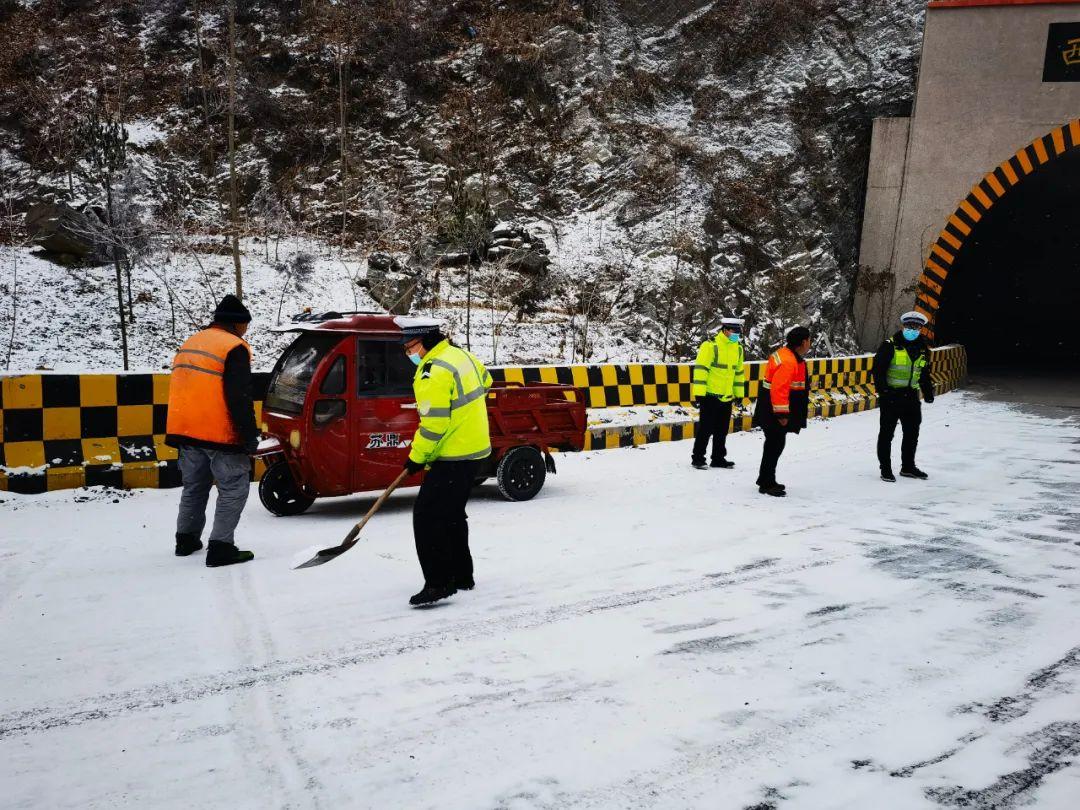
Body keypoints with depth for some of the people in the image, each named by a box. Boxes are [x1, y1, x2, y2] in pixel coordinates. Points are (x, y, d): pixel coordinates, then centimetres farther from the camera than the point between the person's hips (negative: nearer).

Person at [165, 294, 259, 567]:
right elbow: (239, 398, -17)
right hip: (219, 433, -8)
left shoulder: (189, 343, 17)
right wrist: (249, 436, -14)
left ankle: (186, 540, 29)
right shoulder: (234, 348, -10)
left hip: (186, 431, 8)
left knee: (194, 485, 20)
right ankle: (221, 547, -7)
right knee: (234, 488, -2)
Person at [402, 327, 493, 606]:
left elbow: (434, 423, -22)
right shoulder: (461, 356, 9)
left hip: (454, 456, -10)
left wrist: (417, 457, -11)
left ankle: (439, 583, -8)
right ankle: (461, 576, 28)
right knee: (452, 514, 20)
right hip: (475, 449, 10)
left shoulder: (434, 372, -21)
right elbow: (485, 382, 26)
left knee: (426, 516, -7)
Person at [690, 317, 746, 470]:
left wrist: (739, 393, 18)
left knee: (722, 430, 13)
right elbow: (700, 369, -16)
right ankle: (697, 458, 9)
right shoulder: (710, 346, -14)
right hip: (710, 395, -7)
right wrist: (699, 393, -19)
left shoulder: (738, 348, 9)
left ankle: (718, 458, 24)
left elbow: (739, 371, 19)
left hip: (727, 397, 7)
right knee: (705, 429, -2)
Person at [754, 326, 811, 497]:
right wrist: (782, 414, -25)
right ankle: (767, 484, 1)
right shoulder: (788, 361, -23)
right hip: (774, 413, -11)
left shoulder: (789, 356, 12)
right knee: (776, 445, -5)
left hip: (774, 412, 11)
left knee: (774, 444, 19)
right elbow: (779, 389, -28)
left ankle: (766, 480, 30)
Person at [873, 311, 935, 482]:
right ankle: (886, 469, 9)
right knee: (887, 432, 0)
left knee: (912, 432, 14)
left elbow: (924, 374, 20)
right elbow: (878, 369, -12)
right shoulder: (890, 346, -9)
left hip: (911, 395, 6)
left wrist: (928, 392, 10)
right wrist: (882, 390, -20)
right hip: (891, 395, -6)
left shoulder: (923, 349, 11)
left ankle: (908, 467, 28)